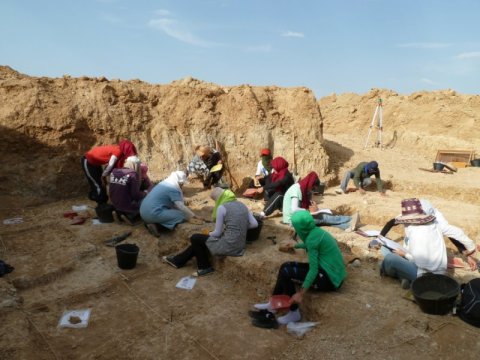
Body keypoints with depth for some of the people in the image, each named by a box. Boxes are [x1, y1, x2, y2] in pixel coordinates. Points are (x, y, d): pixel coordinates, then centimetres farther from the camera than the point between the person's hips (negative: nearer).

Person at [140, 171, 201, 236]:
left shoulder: (164, 184, 16)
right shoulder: (174, 189, -11)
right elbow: (181, 207, -13)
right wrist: (193, 216, 0)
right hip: (153, 213, -10)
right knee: (182, 215, -4)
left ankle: (150, 222, 9)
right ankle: (156, 226, -10)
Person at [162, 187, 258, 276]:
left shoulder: (222, 207, -11)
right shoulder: (242, 205, 8)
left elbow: (217, 233, -7)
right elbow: (254, 224, 5)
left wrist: (209, 234, 14)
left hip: (228, 245, -8)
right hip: (240, 245, 8)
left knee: (195, 238, 13)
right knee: (199, 240, 24)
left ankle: (204, 267, 24)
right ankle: (177, 260, 34)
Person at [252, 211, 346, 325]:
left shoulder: (312, 238, -21)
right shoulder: (316, 231, 7)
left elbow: (313, 270, -24)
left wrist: (301, 293, -25)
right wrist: (296, 246, 50)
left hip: (329, 279, -10)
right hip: (332, 274, 10)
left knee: (286, 272, -13)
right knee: (286, 266, 9)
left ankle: (294, 313, 0)